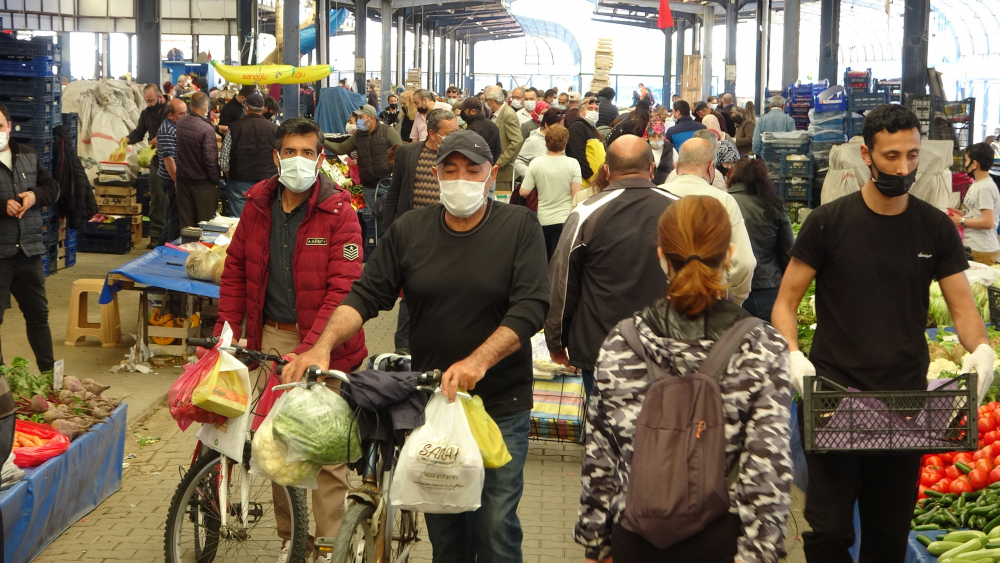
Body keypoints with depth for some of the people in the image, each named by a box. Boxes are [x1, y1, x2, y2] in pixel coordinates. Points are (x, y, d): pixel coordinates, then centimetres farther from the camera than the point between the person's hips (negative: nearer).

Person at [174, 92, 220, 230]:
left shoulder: (180, 124, -1)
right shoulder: (206, 129, -21)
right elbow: (210, 160, -20)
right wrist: (215, 180, -7)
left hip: (183, 180, 6)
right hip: (202, 182, -6)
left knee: (186, 223, 13)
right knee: (205, 223, 6)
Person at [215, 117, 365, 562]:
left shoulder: (338, 213, -11)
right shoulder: (258, 206, 5)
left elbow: (343, 288, -18)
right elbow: (235, 271, 13)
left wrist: (309, 348, -26)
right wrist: (226, 332, 3)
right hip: (271, 337, 5)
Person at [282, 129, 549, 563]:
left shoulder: (520, 227, -6)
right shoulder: (409, 230, 3)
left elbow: (530, 308, -15)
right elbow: (366, 296, 0)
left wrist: (478, 361, -29)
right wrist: (323, 346, -17)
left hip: (501, 404, -3)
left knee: (495, 526, 1)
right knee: (442, 525, 14)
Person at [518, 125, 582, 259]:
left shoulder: (535, 163, -4)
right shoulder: (572, 164, -9)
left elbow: (524, 192, -6)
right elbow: (577, 195, -12)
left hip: (542, 220, 2)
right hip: (565, 219, -2)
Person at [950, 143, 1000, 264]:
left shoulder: (985, 188, -18)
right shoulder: (977, 184, 12)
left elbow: (987, 222, -23)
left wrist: (961, 221, -15)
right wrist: (961, 213, 9)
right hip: (973, 246, 10)